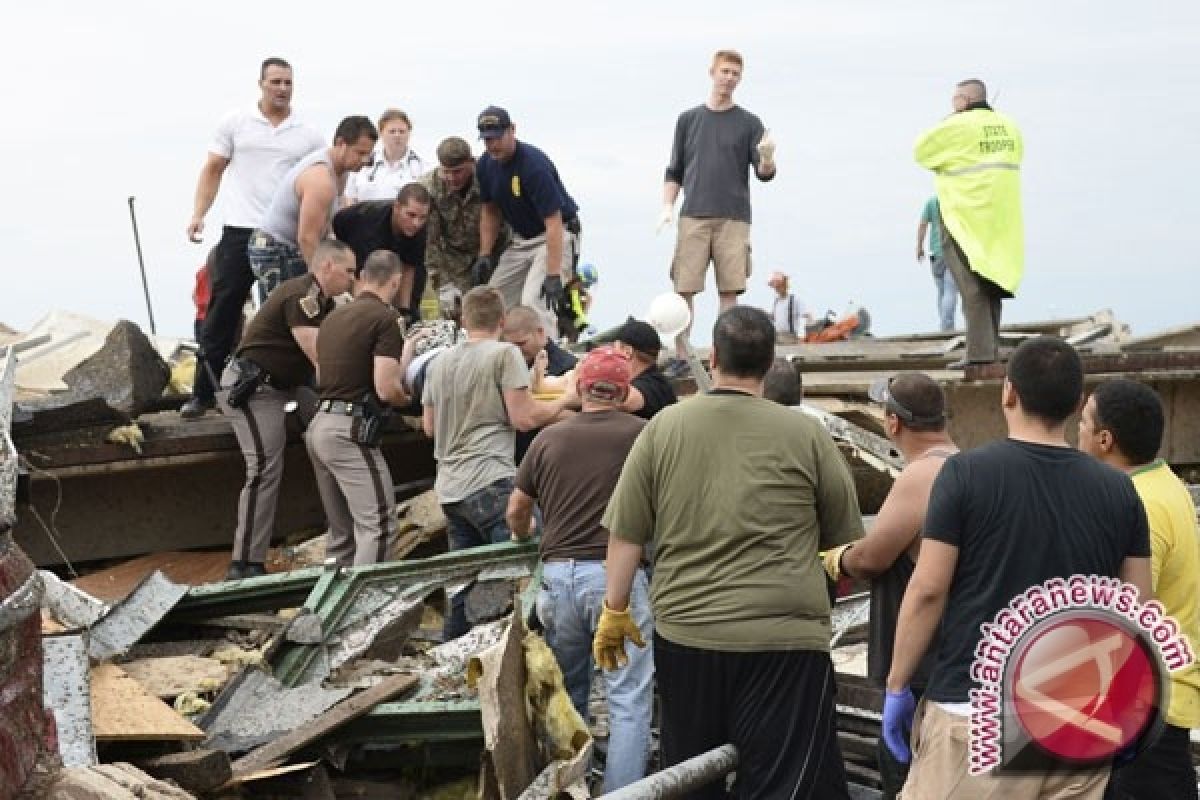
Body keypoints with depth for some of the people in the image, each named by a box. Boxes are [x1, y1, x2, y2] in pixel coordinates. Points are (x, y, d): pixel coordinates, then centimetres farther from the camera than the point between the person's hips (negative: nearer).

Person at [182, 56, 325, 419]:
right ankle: (204, 393, 7)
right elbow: (213, 170, 7)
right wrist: (198, 213, -5)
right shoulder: (235, 123, 4)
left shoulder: (309, 135, 6)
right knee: (221, 314, 1)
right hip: (240, 231, -1)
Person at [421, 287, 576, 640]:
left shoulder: (439, 362, 13)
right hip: (490, 484, -7)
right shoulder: (505, 353, -5)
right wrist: (566, 400, 4)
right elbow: (524, 419, -10)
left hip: (449, 488, 7)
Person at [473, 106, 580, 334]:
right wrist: (484, 255, 4)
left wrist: (553, 275, -35)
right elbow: (491, 211, 11)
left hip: (557, 236, -8)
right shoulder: (485, 165, -4)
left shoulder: (534, 164, -28)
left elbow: (553, 222, -30)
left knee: (534, 301, -24)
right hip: (521, 239, 8)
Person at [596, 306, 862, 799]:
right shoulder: (807, 434, -4)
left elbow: (626, 533, 2)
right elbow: (845, 541, 5)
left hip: (683, 634, 3)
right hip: (783, 638, -3)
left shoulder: (663, 427, 0)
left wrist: (615, 610, 13)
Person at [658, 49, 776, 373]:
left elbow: (763, 174, 3)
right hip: (694, 216, 1)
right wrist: (667, 207, 2)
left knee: (729, 290, -3)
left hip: (733, 218, -1)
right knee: (683, 289, -4)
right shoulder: (688, 119, 13)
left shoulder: (749, 123, 9)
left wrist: (767, 160, -19)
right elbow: (674, 171, 16)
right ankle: (681, 357, 3)